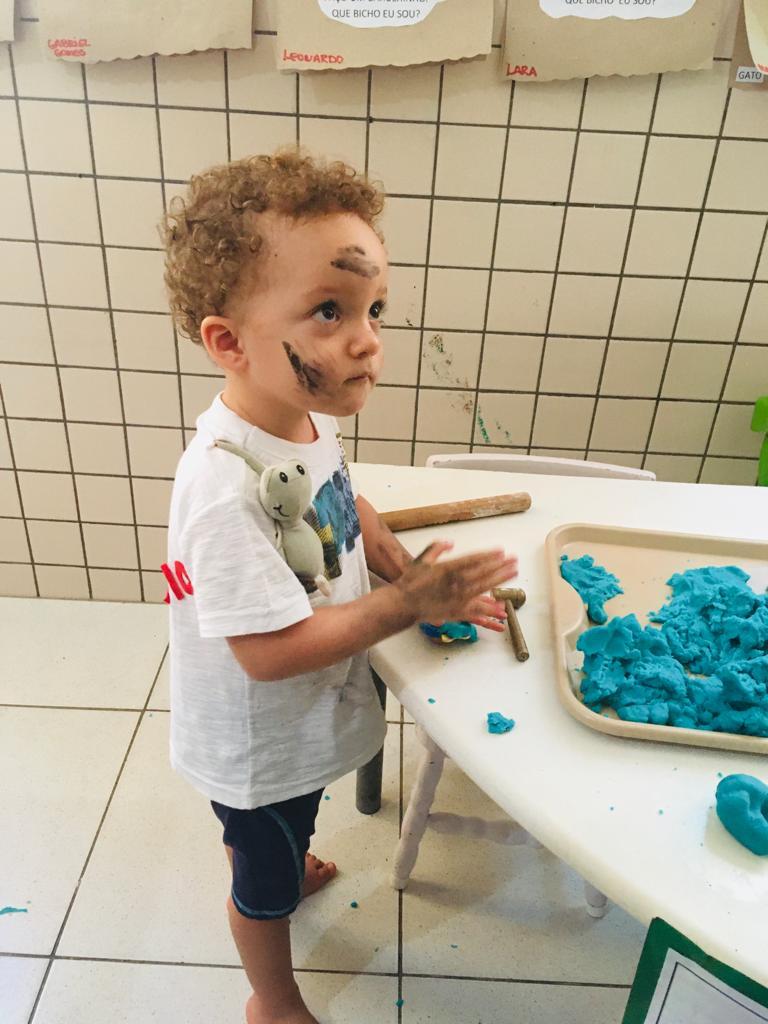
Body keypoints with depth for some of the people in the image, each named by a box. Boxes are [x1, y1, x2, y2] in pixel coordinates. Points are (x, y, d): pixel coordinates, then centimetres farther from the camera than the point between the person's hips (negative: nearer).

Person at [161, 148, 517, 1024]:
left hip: (302, 719, 7)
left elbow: (345, 507, 7)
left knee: (269, 838, 38)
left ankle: (283, 869, 70)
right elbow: (270, 651, -34)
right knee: (266, 883, 23)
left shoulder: (309, 419, -11)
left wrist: (412, 574, -8)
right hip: (261, 744, -7)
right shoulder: (226, 488, -39)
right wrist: (401, 605, -27)